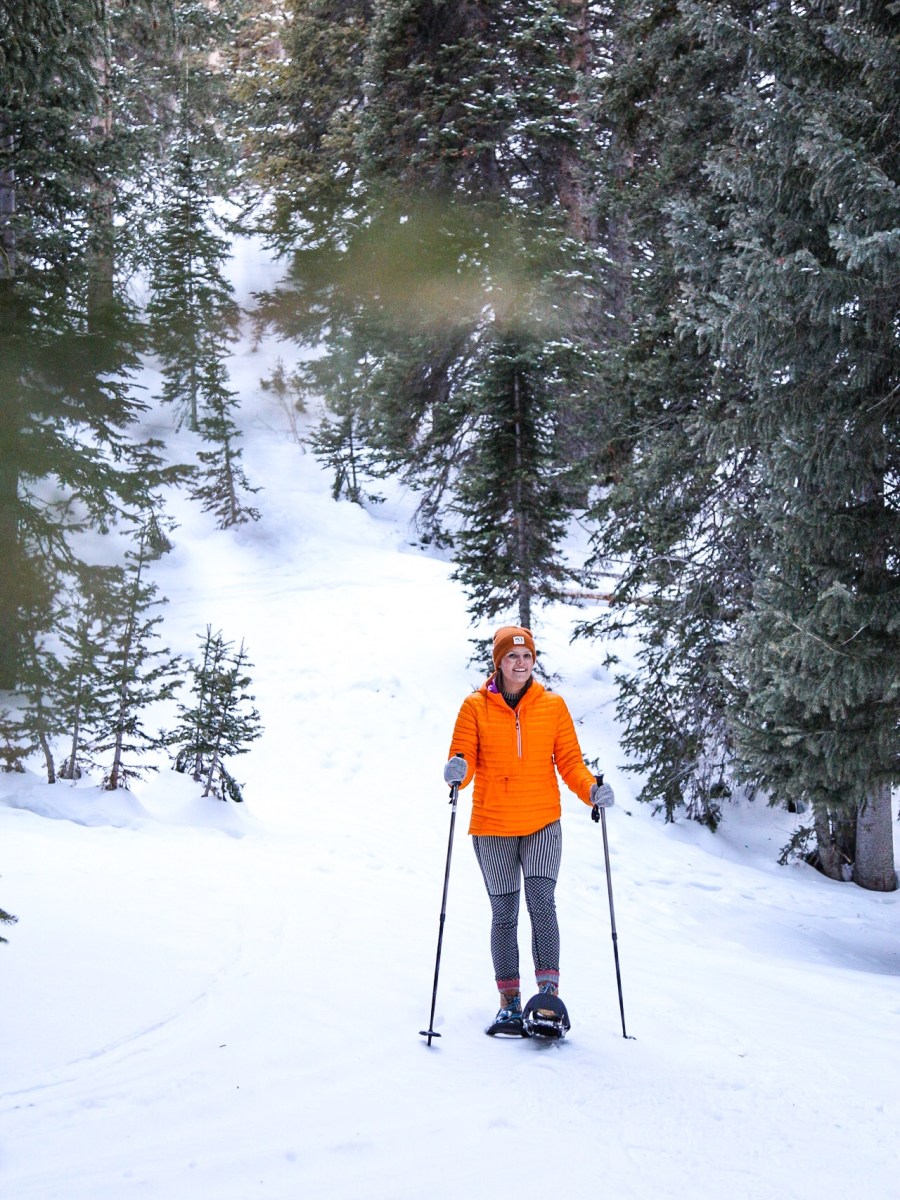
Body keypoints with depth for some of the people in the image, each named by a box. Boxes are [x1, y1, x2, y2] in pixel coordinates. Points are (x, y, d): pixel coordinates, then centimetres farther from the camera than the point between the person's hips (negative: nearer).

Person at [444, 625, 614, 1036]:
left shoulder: (553, 706, 4)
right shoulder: (476, 707, 1)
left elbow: (569, 761, 5)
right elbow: (462, 760, -2)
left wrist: (591, 790, -13)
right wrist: (456, 772, -25)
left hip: (542, 823, 0)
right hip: (492, 825, 0)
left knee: (542, 902, -17)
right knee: (504, 914, 6)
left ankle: (549, 991, -15)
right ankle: (510, 1003, 12)